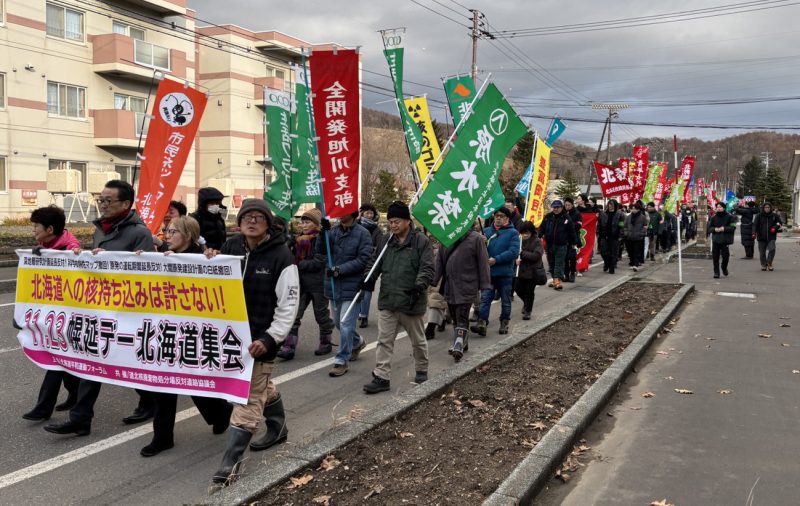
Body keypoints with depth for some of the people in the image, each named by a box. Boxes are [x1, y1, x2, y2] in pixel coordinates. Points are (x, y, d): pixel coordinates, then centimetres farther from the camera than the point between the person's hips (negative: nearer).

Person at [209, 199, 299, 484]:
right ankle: (277, 428, 45)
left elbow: (288, 305, -13)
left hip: (261, 337, -6)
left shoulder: (280, 256, -13)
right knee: (261, 386, 23)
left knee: (249, 397, -4)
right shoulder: (229, 248, 3)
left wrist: (269, 338, -21)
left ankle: (231, 459, 2)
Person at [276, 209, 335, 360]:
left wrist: (299, 265, -15)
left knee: (322, 316, 10)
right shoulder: (300, 239, 11)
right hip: (301, 283, 6)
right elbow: (294, 258, 17)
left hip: (318, 284, -6)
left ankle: (326, 343, 28)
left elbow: (318, 263, -19)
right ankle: (288, 348, -3)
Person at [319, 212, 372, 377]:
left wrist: (339, 269, -18)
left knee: (346, 324, -4)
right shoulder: (334, 231, 3)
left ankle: (341, 361, 9)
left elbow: (363, 260, -14)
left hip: (352, 286, -6)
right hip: (334, 285, 6)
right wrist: (324, 232, -20)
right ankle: (357, 342, 45)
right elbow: (321, 251, -4)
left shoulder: (362, 233, -10)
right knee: (337, 322, 20)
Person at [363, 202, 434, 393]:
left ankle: (421, 370, 35)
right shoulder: (387, 242, 9)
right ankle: (381, 377, 7)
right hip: (387, 300, 5)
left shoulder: (421, 241, -9)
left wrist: (420, 285, -29)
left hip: (411, 301, -4)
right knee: (384, 340, 3)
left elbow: (427, 268, -14)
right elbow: (377, 265, 17)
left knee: (418, 339, 15)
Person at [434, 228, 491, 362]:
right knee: (454, 317, 14)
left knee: (462, 317, -9)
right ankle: (463, 342, 28)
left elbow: (483, 262, -6)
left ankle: (459, 346, -10)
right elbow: (440, 261, 11)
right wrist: (433, 280, 7)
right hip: (449, 286, 5)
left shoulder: (476, 238, -6)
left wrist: (485, 285, -9)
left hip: (466, 286, -5)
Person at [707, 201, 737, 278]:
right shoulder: (713, 217, 9)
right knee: (715, 256, 0)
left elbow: (733, 227, -4)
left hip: (725, 239, -3)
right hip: (715, 239, 3)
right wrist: (715, 229, -10)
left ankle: (724, 267, 22)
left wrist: (724, 228, -17)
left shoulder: (729, 217, 0)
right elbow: (709, 228, 10)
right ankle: (716, 272, 9)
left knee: (725, 255, -9)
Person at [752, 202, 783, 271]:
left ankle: (769, 263, 3)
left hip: (771, 237, 0)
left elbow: (780, 222, 15)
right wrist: (754, 233, -24)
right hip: (761, 237, 0)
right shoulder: (759, 216, 0)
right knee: (762, 252, 5)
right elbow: (755, 225, -8)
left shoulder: (774, 215, 5)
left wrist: (775, 227, -5)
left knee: (772, 249, -15)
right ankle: (763, 265, 21)